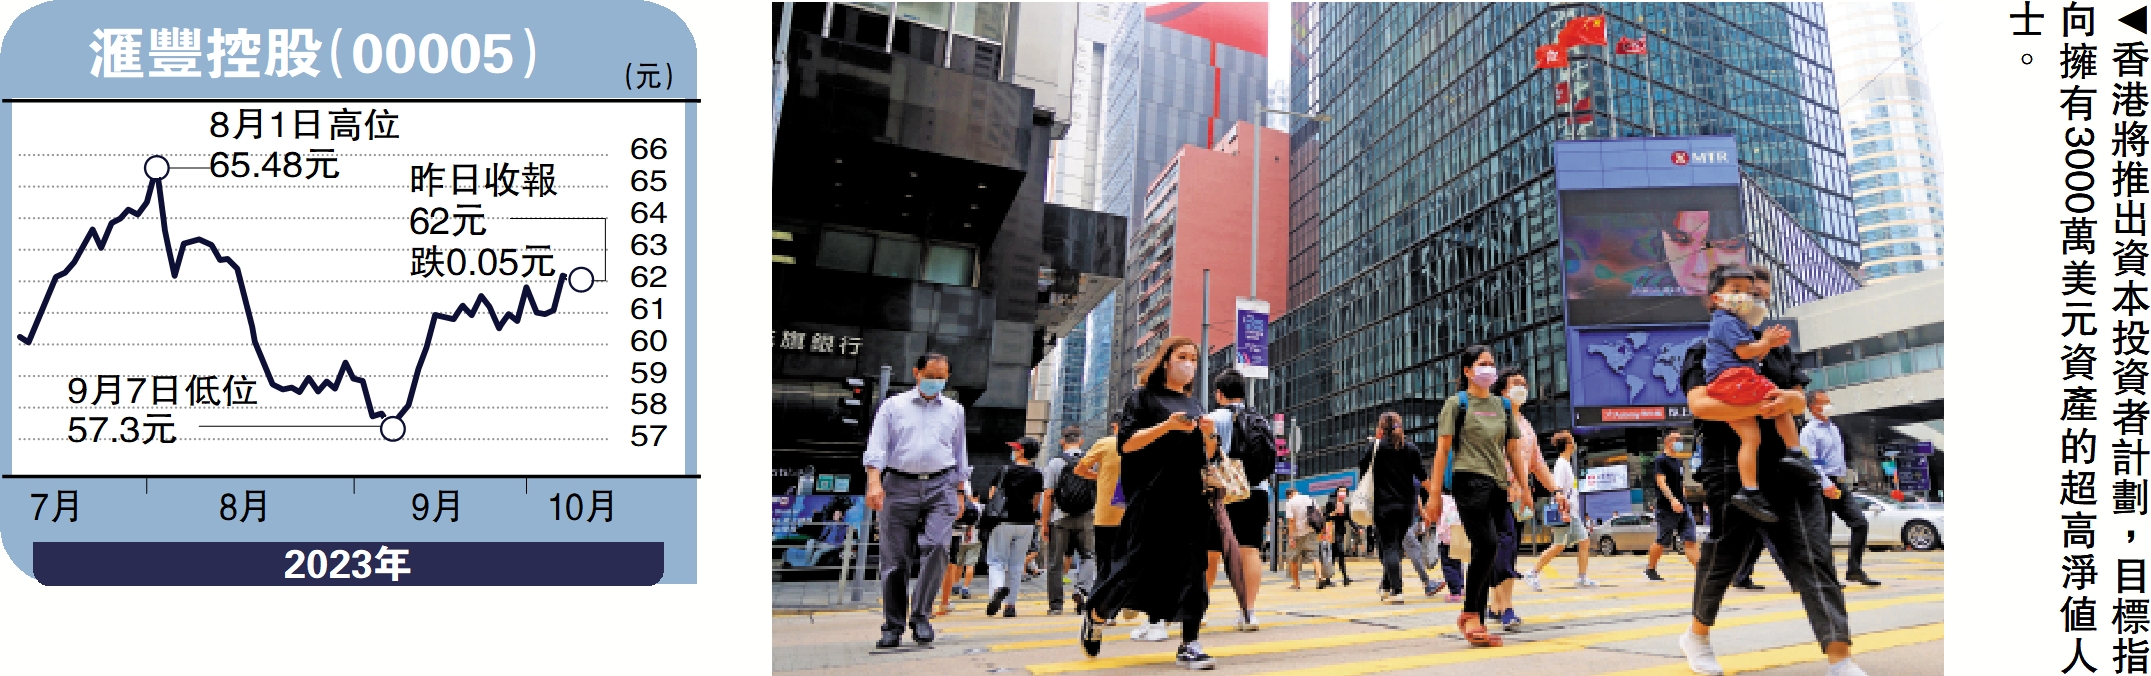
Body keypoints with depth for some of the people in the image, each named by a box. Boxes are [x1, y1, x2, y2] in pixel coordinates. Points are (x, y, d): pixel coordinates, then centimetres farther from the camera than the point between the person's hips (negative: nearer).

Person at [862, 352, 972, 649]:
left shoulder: (954, 410, 17)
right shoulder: (893, 406, 9)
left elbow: (960, 453, 22)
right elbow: (877, 446, 0)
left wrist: (960, 492, 18)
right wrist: (874, 482, -15)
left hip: (941, 486, 1)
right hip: (899, 486, -1)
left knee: (936, 547, -19)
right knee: (896, 559, 0)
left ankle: (920, 616, -9)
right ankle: (893, 626, 9)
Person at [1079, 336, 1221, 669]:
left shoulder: (1194, 404, 19)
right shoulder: (1143, 397, 3)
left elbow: (1207, 455, 19)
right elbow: (1126, 443, -7)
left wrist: (1208, 435, -3)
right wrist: (1166, 426, -18)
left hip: (1192, 495, 5)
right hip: (1154, 497, -5)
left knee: (1192, 568, -3)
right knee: (1140, 564, -3)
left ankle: (1189, 645, -1)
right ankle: (1096, 615, 20)